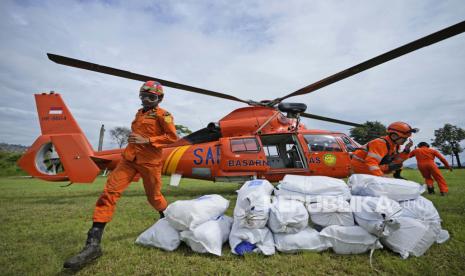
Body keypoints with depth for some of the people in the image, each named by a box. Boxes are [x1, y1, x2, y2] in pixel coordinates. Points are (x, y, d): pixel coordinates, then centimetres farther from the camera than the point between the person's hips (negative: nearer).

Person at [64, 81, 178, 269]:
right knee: (109, 192, -8)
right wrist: (133, 140, 14)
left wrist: (147, 140, -16)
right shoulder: (139, 113, 19)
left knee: (154, 197, 7)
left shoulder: (162, 114, -4)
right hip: (130, 158, 6)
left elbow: (172, 137, -13)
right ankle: (93, 244, -7)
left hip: (149, 161, -6)